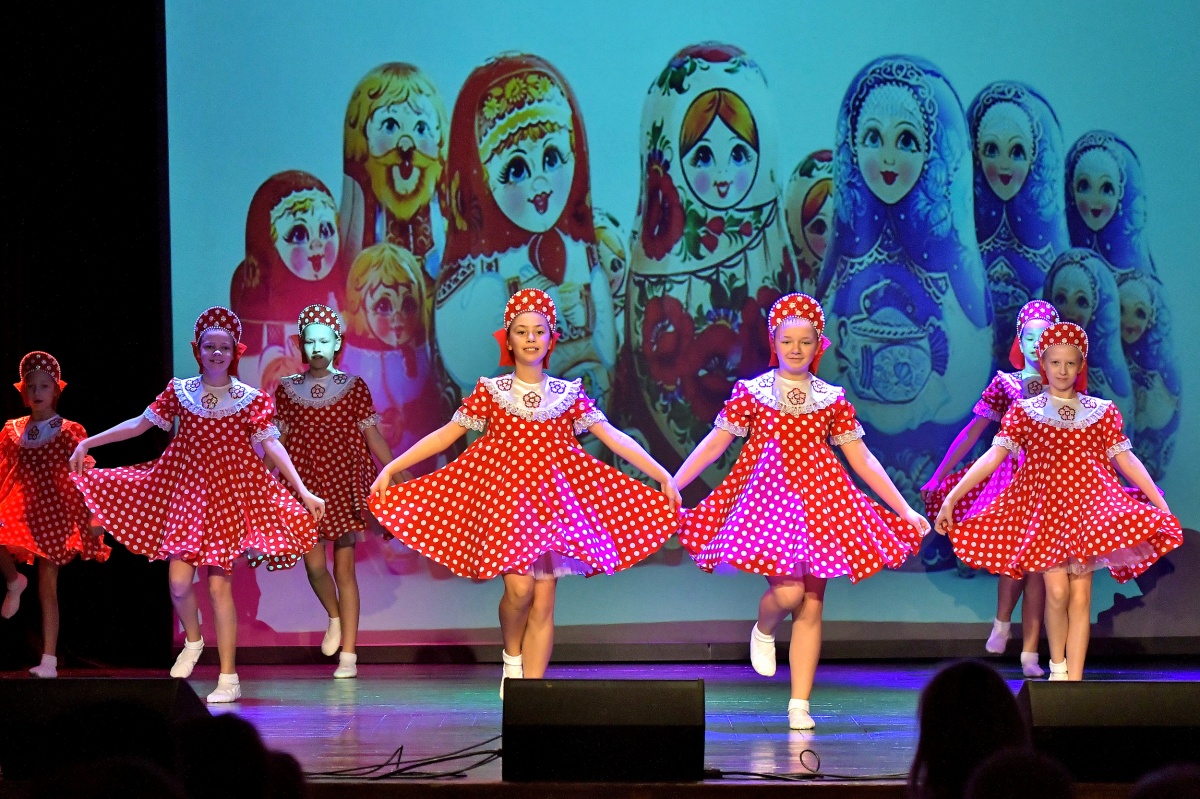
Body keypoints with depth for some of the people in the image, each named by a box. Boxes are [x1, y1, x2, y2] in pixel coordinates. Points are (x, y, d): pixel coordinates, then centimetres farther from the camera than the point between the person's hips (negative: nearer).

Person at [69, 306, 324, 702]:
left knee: (219, 584, -5)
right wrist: (88, 443, 11)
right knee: (179, 581, -8)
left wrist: (304, 492, -14)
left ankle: (228, 679, 1)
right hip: (185, 491, 2)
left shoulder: (250, 399, -1)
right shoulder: (180, 391, 5)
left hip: (229, 494, -2)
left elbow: (271, 445, -6)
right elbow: (139, 424, 12)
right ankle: (192, 641, 24)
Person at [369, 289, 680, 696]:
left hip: (553, 497, 2)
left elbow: (613, 437, 3)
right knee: (519, 588, -19)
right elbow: (445, 435, 2)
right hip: (504, 495, -2)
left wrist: (664, 476, -3)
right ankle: (512, 655, 10)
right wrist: (391, 468, -4)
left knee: (543, 602, -3)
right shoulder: (491, 393, 4)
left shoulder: (568, 396, 6)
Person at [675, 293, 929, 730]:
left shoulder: (832, 399, 7)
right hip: (767, 496, -2)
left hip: (819, 498, 2)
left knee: (811, 607, 0)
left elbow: (862, 460, 10)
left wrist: (905, 510, 7)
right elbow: (712, 446, 5)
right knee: (787, 591, -19)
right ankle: (763, 632, 17)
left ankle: (800, 704, 6)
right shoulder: (751, 392, 3)